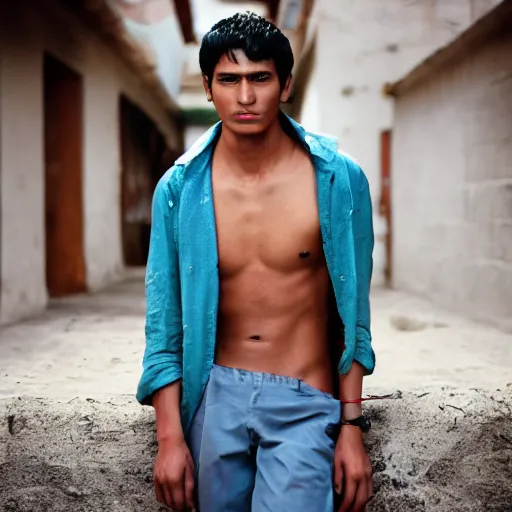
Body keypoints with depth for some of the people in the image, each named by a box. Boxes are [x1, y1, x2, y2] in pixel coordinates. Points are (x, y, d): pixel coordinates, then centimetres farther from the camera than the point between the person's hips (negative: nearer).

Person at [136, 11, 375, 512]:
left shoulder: (338, 179, -7)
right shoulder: (179, 188, -3)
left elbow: (352, 314, -1)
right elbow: (164, 323, 0)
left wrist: (352, 425, -2)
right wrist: (170, 436, -4)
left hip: (304, 402, -1)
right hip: (214, 396, 2)